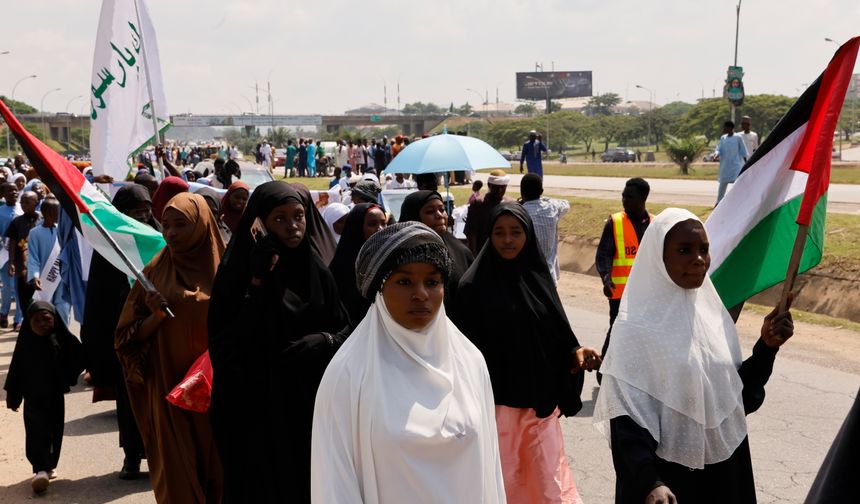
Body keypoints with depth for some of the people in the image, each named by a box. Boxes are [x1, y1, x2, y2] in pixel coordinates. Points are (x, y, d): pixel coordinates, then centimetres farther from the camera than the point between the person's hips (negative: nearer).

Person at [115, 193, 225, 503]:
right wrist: (156, 316, -16)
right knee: (177, 469, 2)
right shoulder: (155, 271, 1)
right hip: (170, 388, 0)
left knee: (218, 465, 8)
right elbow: (130, 335, 2)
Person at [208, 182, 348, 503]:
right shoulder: (236, 270, -6)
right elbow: (224, 340, -16)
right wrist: (257, 283, -21)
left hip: (310, 406, 4)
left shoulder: (318, 272, 5)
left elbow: (345, 331, 11)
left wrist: (323, 341, -11)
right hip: (256, 407, -3)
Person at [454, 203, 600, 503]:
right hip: (497, 402, -3)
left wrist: (575, 352, -11)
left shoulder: (539, 277, 3)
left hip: (541, 399, 3)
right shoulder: (474, 286, -9)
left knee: (549, 479, 7)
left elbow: (556, 333, 10)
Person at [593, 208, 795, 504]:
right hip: (668, 474, -5)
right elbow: (626, 417, -17)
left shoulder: (714, 312, 0)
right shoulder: (636, 327, -16)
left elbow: (737, 394, 7)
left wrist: (767, 346, -6)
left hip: (725, 467, 5)